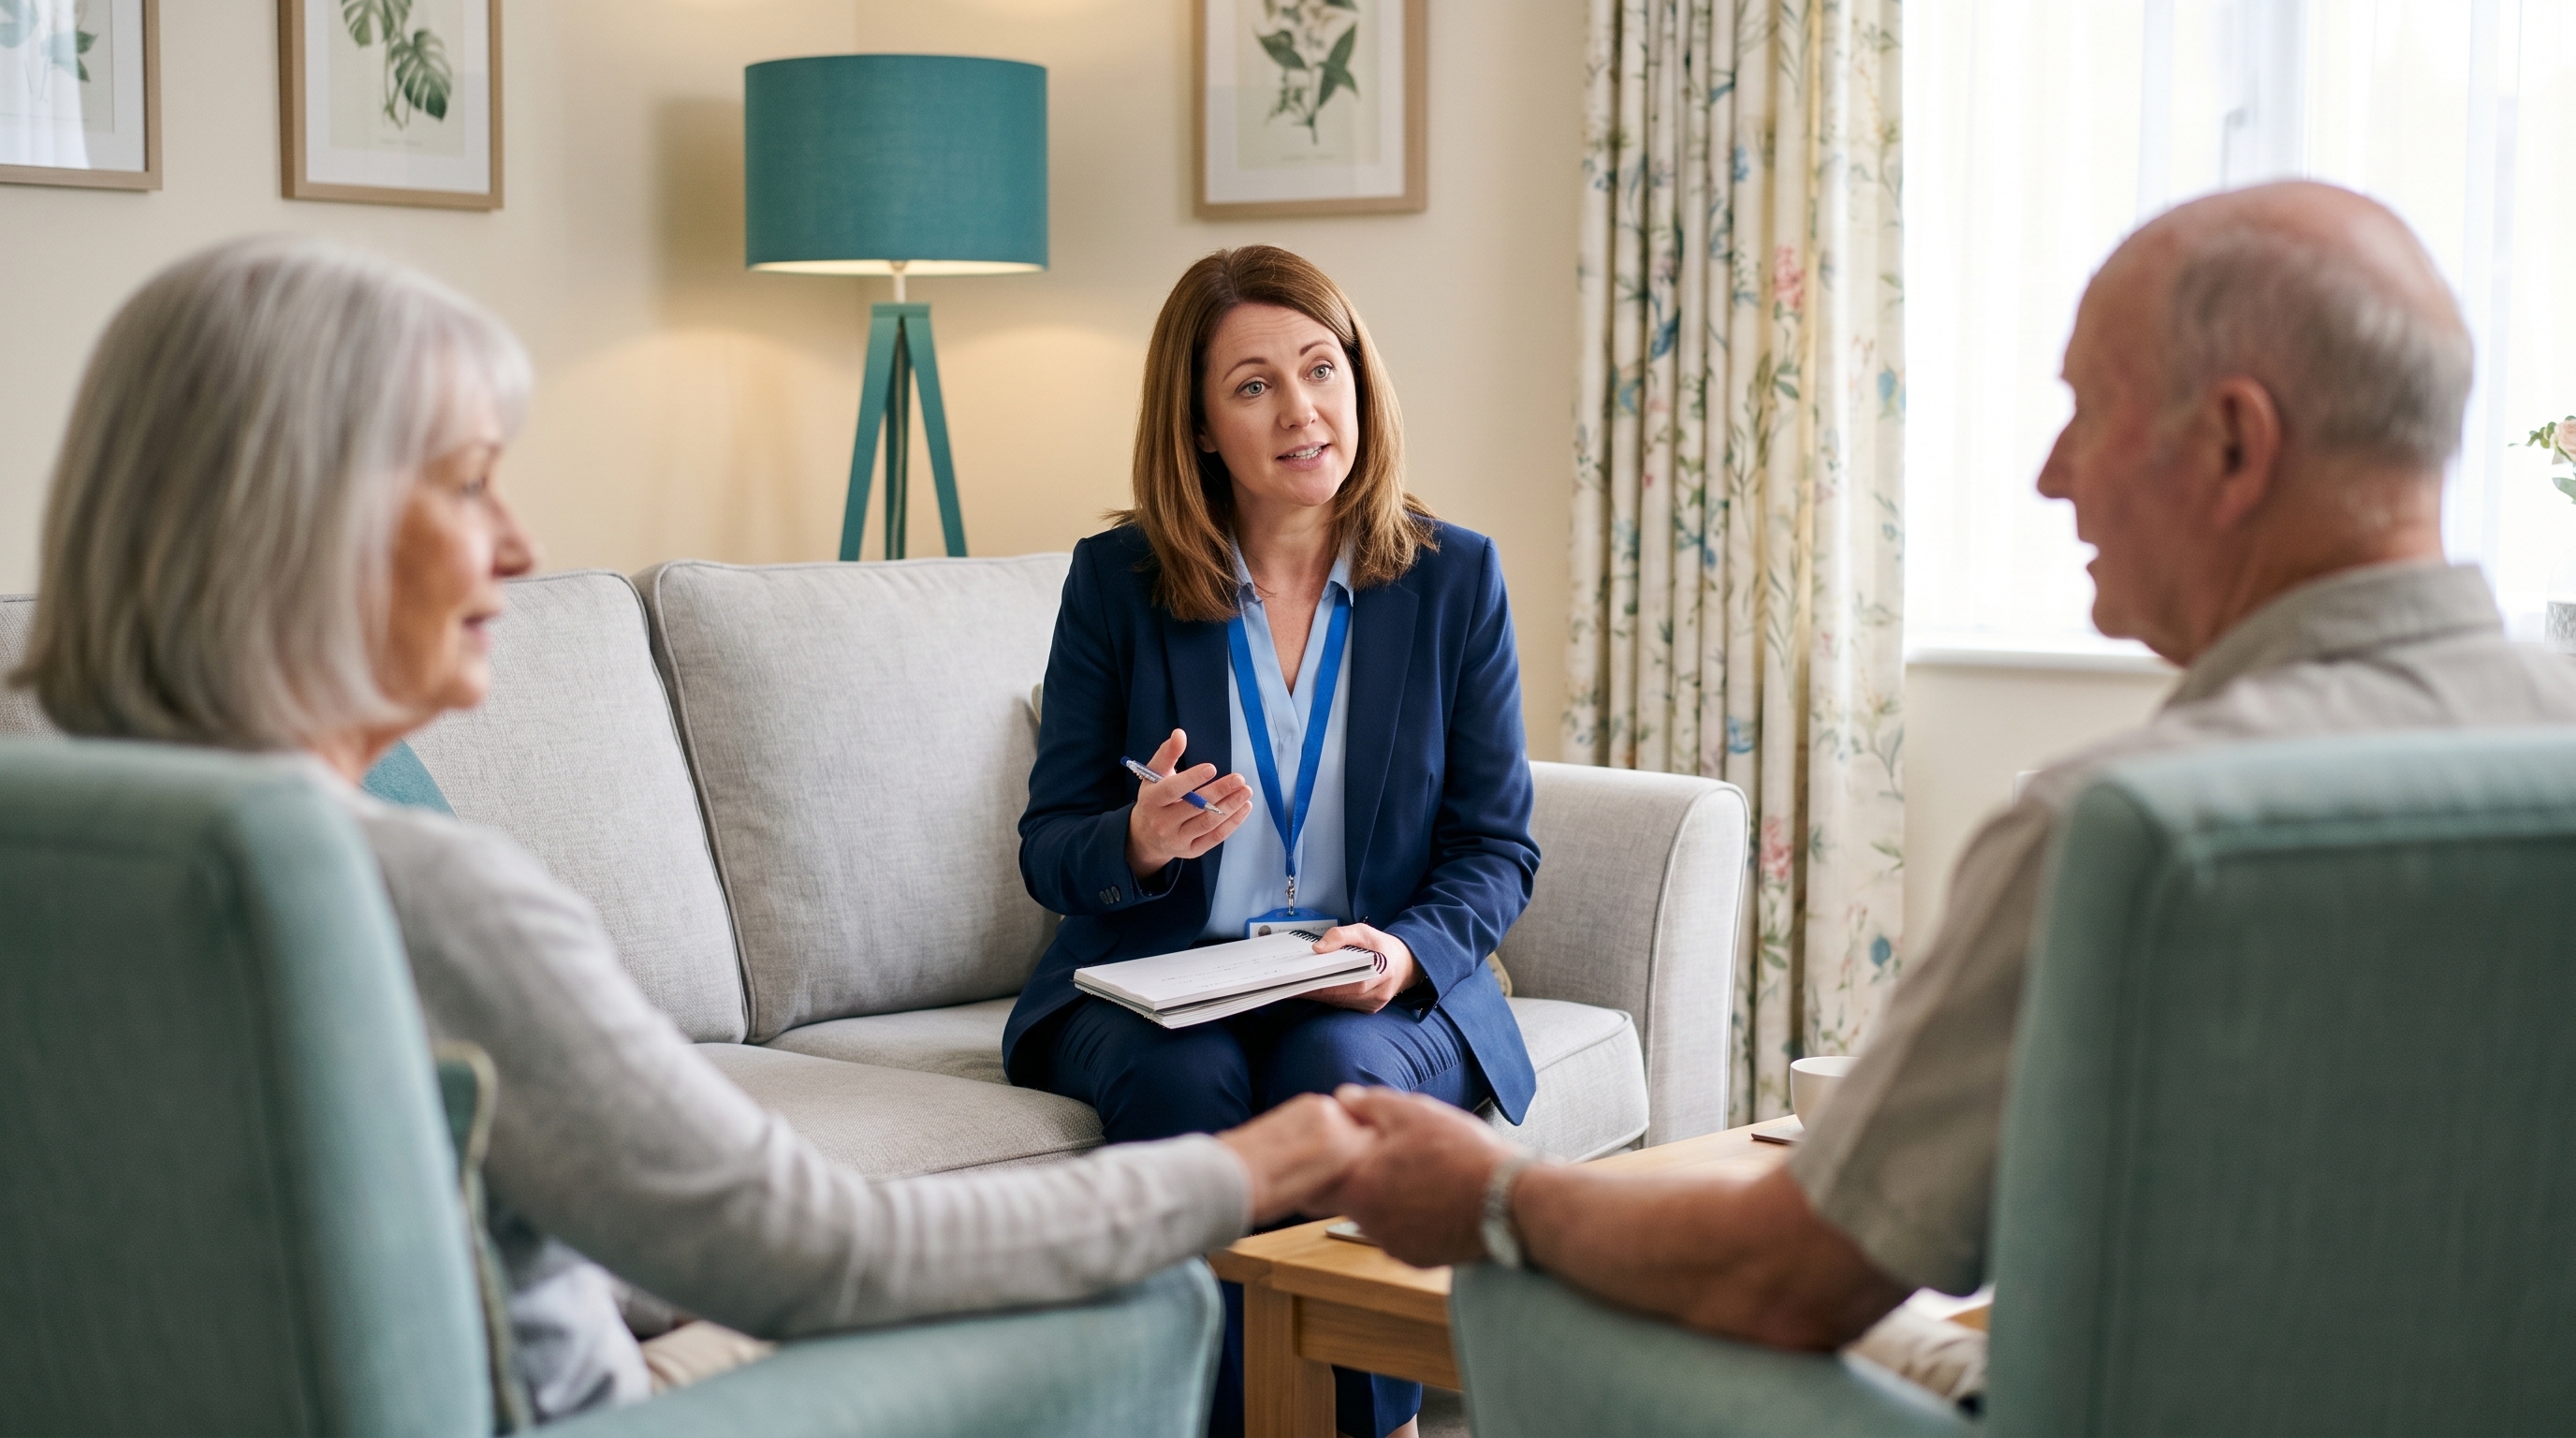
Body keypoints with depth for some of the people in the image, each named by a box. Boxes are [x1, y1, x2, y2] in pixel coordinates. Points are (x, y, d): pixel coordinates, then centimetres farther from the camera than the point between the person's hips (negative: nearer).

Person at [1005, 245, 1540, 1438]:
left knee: (1335, 1071, -32)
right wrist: (1139, 842, -21)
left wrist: (1407, 949, -17)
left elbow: (1497, 846, 4)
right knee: (1187, 1081, -32)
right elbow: (1047, 850, 3)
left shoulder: (1454, 577, 4)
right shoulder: (1116, 581, 2)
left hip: (1378, 994, 0)